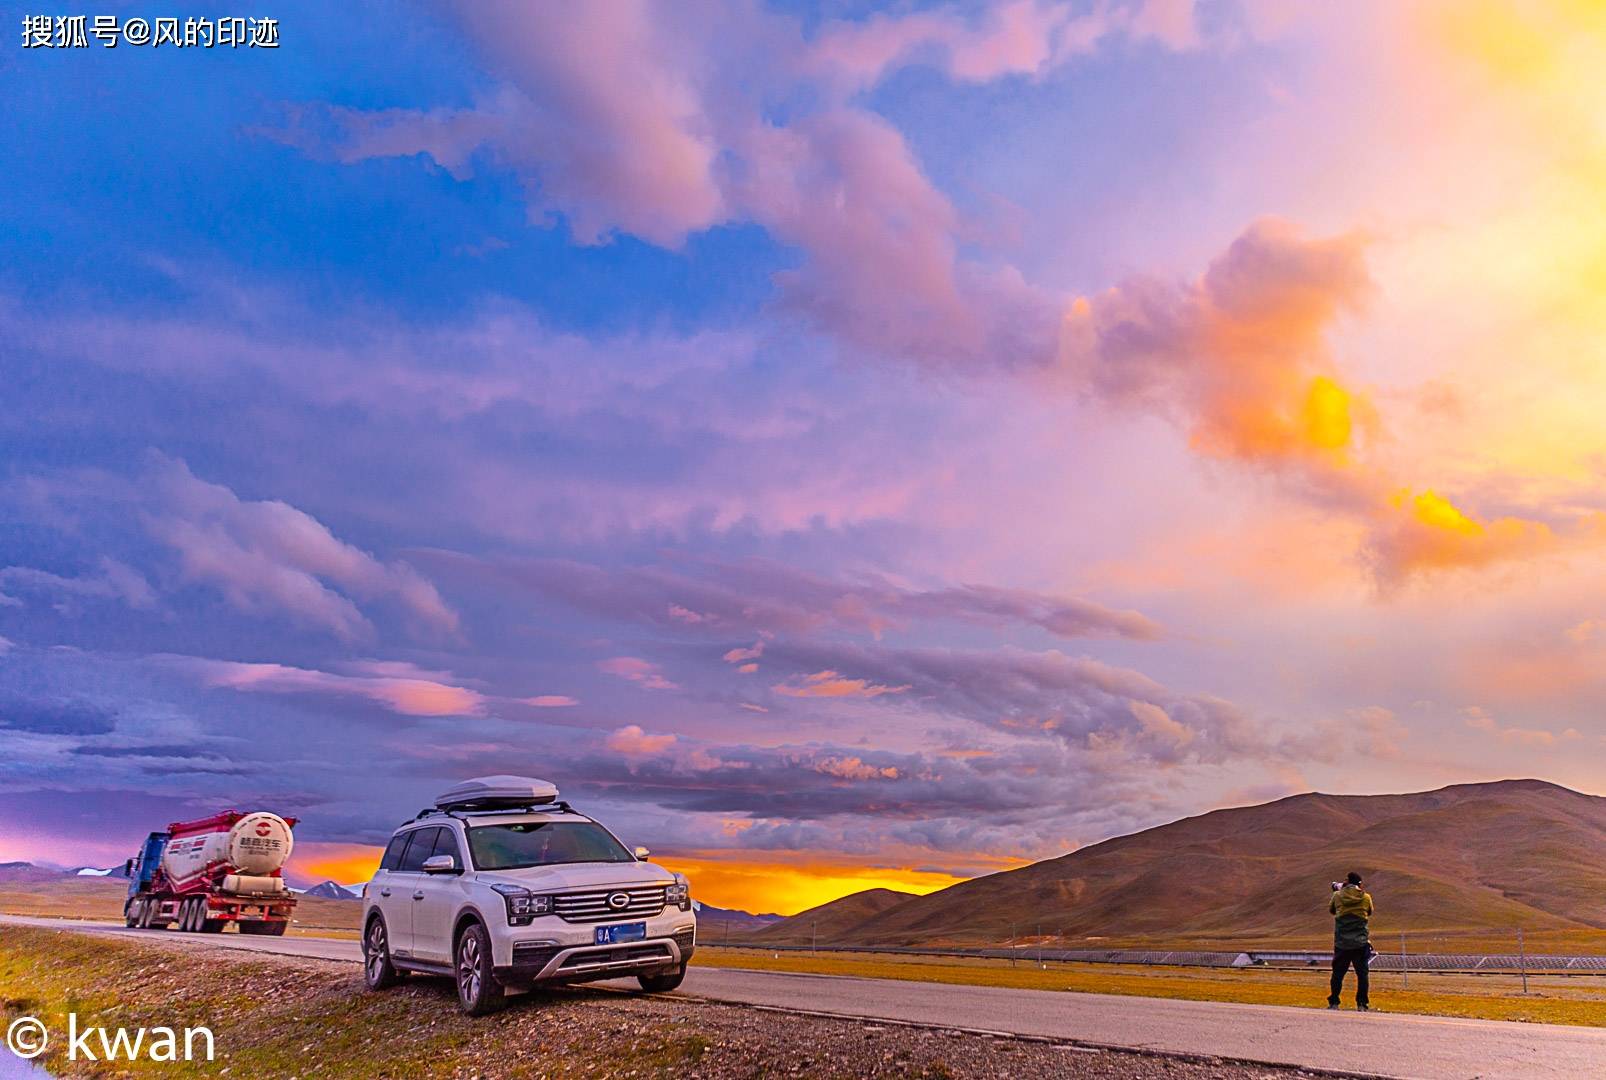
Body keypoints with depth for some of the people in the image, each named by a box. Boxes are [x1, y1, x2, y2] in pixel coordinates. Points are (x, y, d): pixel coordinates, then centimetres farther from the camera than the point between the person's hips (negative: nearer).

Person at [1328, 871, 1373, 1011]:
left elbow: (1331, 910, 14)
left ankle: (1333, 1003, 12)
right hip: (1361, 943, 0)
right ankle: (1362, 1004, 5)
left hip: (1342, 942, 0)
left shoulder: (1338, 896, -3)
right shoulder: (1366, 898, -2)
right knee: (1362, 974, 8)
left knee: (1338, 973, 10)